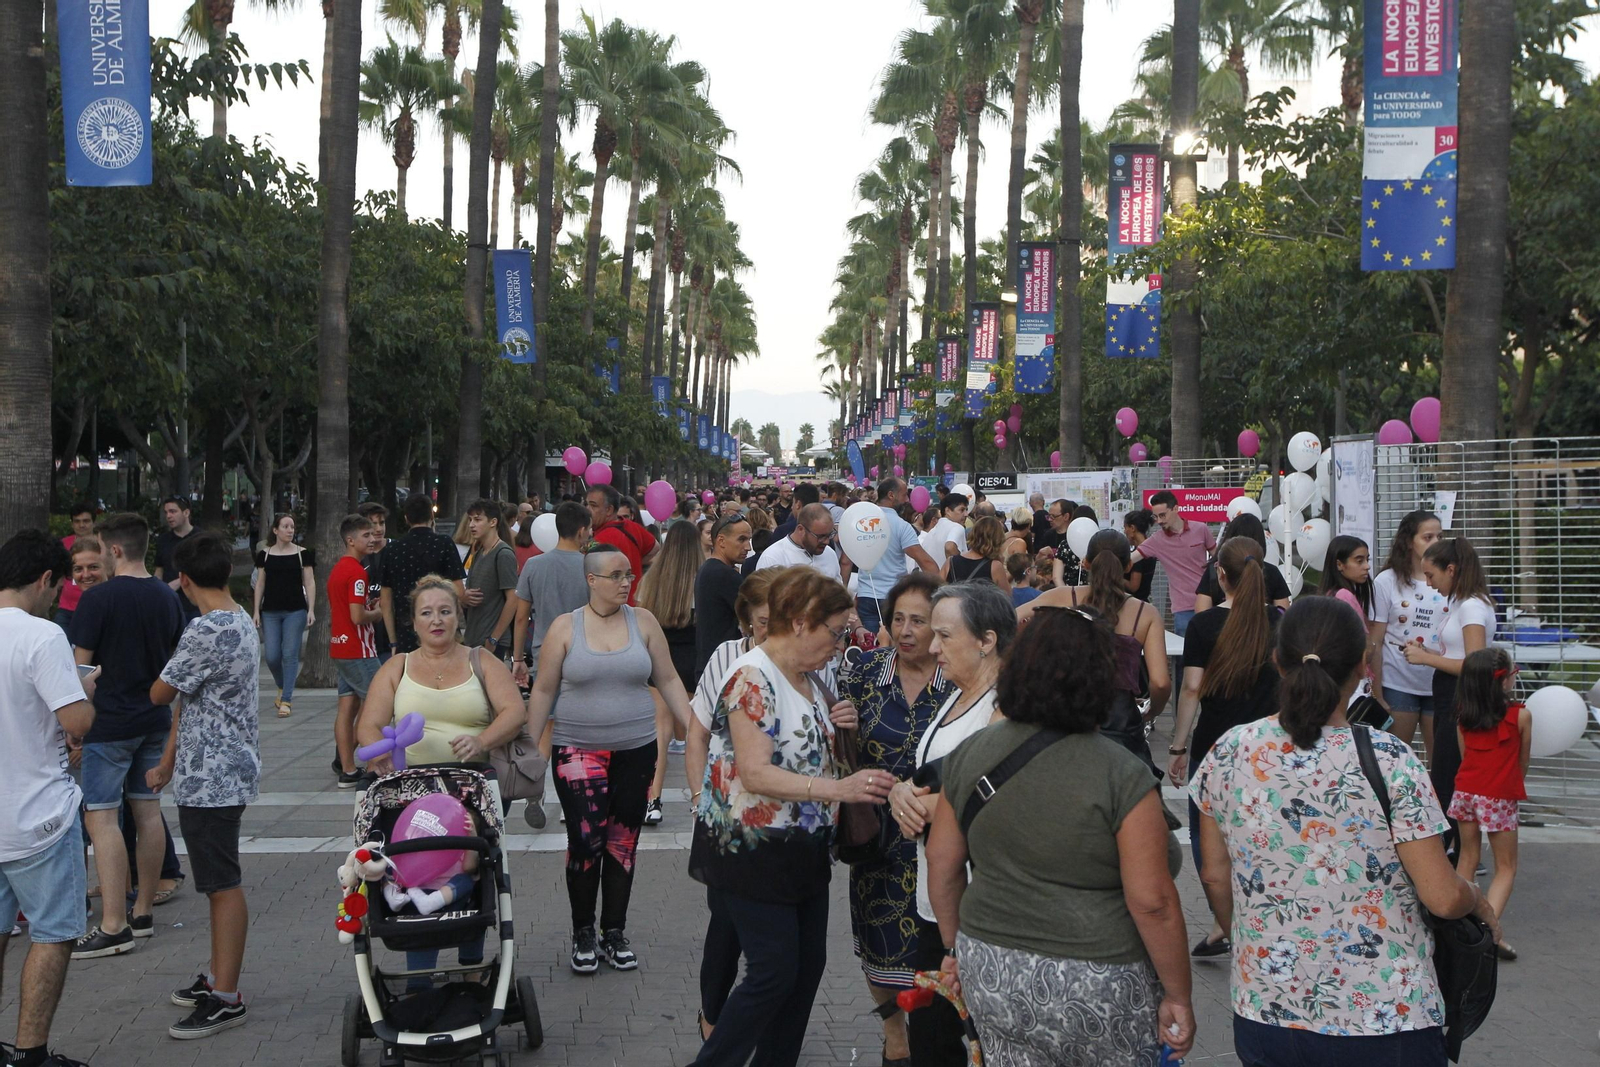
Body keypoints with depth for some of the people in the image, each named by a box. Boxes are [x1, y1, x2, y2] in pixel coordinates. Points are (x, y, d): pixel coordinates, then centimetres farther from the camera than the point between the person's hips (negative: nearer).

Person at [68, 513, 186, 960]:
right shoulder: (167, 597, 7)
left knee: (101, 818, -5)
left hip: (108, 723, -7)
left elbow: (79, 665, -12)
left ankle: (113, 926, -7)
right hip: (155, 720, 7)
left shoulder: (97, 598, -13)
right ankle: (143, 913, 19)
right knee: (147, 810, 11)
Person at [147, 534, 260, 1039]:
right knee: (220, 882, 17)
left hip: (212, 779, -10)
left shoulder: (207, 631, -21)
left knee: (224, 885, -3)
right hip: (221, 774, 10)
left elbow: (160, 694, -12)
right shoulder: (241, 623, 12)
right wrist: (168, 763, 19)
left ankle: (226, 999, 3)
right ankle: (218, 975, 28)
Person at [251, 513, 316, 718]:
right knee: (272, 657, -2)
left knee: (290, 655, -4)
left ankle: (286, 701, 0)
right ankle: (282, 687, 27)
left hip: (295, 611, -2)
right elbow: (260, 584, 9)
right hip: (270, 612, 2)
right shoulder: (264, 555, 6)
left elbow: (309, 583, 1)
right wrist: (256, 611, 3)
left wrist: (311, 610, -7)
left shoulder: (302, 554, 2)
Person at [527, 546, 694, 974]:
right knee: (585, 841, -8)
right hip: (579, 752, -2)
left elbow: (668, 680, 7)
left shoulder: (643, 621, 3)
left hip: (636, 750, 2)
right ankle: (583, 934, 11)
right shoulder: (565, 628, -2)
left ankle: (615, 933, 21)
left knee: (623, 843, 6)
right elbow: (544, 690, 4)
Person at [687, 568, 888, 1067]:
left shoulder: (807, 678, 8)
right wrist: (838, 788, -35)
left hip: (805, 847, 9)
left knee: (808, 964, 10)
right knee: (775, 971, -7)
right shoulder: (753, 677, -19)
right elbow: (756, 773, -26)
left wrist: (834, 727, -1)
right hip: (754, 849, -9)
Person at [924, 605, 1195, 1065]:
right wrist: (1178, 996, -5)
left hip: (991, 976, 4)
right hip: (1094, 989, -4)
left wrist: (956, 945, 19)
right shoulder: (1122, 777, -17)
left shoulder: (970, 754, -2)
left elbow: (941, 864, 6)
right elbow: (1152, 903, -16)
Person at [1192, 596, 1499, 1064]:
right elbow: (1443, 897, -14)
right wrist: (1481, 903, 8)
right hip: (1383, 1018, -3)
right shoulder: (1388, 761, -17)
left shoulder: (1228, 754, -6)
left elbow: (1215, 877, 4)